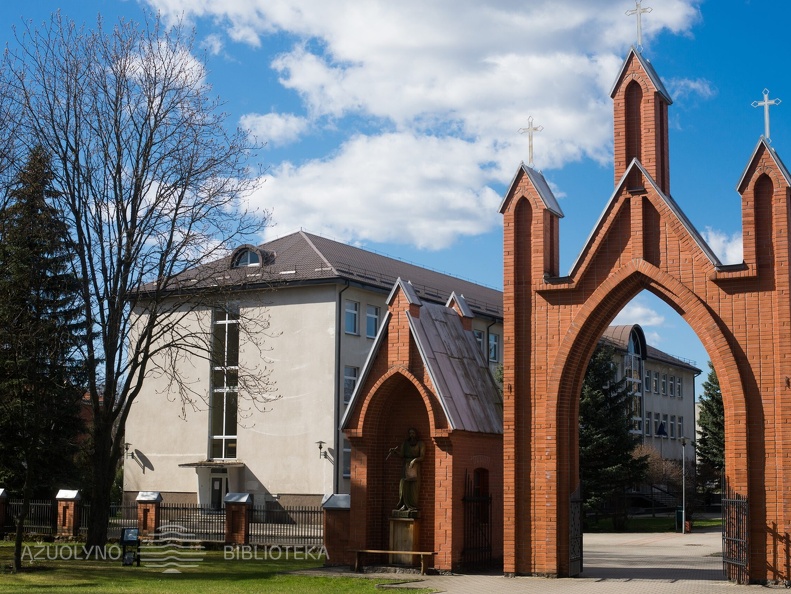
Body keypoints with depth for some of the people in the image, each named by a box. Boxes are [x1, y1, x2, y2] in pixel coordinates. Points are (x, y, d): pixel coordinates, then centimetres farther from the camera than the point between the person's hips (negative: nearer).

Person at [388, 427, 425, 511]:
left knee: (414, 486, -9)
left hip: (415, 466, -3)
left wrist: (415, 460, -21)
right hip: (406, 466, 3)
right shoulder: (405, 443, 11)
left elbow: (422, 457, -4)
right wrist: (394, 451, -13)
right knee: (404, 485, -7)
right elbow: (401, 455, 3)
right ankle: (405, 505, -4)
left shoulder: (420, 444, 2)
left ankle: (413, 506, -8)